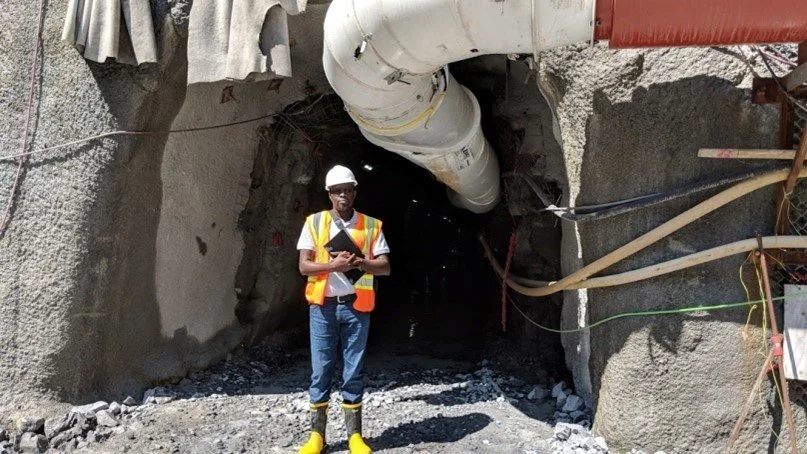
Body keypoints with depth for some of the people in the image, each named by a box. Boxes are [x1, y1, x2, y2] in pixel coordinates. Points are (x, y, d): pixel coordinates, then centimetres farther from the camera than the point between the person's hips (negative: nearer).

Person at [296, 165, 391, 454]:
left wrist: (358, 263, -17)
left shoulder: (371, 225, 4)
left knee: (353, 371, 6)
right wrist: (333, 265, -18)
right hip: (323, 306, 0)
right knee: (320, 370, 4)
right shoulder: (314, 222, 3)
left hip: (356, 306, 0)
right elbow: (304, 266, -1)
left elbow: (385, 267, 1)